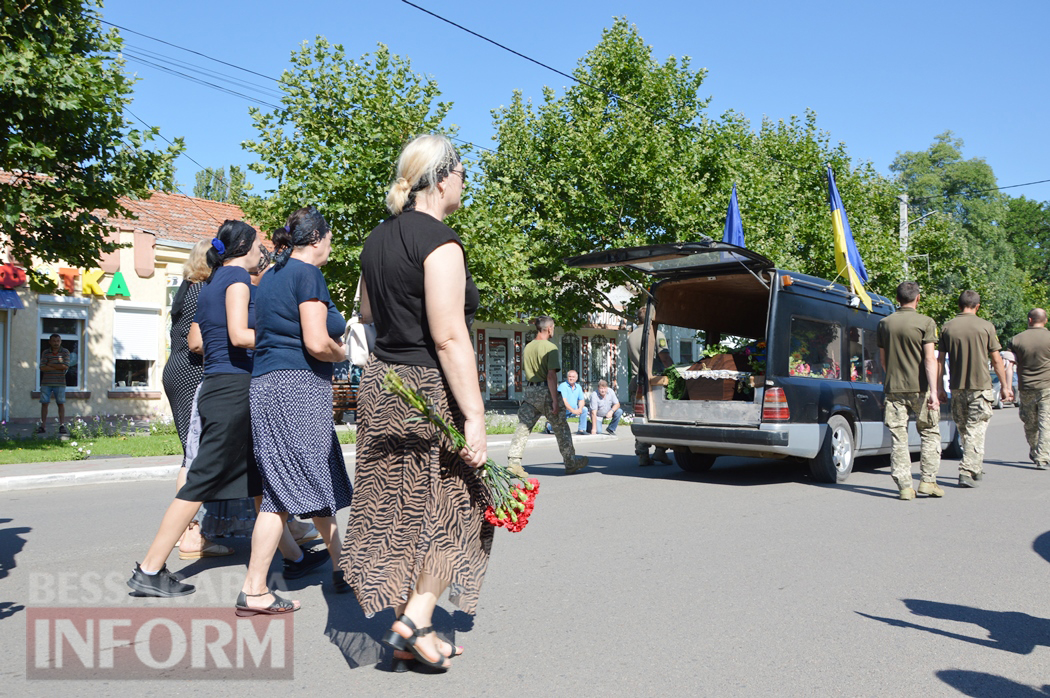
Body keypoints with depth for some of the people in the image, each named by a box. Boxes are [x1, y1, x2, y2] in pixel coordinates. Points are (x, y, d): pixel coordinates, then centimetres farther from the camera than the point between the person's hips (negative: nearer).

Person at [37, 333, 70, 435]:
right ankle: (43, 426, 5)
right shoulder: (45, 352, 6)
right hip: (46, 382, 1)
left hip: (59, 383, -1)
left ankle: (62, 426, 1)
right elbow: (42, 368, -5)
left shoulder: (65, 352, 3)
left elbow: (65, 366, -9)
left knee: (61, 403, -1)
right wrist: (58, 368, -11)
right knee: (44, 403, 1)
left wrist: (50, 365, -7)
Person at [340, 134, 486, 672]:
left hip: (380, 384, 8)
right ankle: (416, 619, 3)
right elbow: (449, 338, -20)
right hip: (429, 390, -8)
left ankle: (405, 637, 21)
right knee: (452, 507, 7)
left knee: (397, 510, 12)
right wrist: (474, 416, -20)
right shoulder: (439, 241, -14)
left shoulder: (378, 238, 11)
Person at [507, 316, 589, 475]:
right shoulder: (550, 347, -11)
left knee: (523, 426, 3)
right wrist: (555, 400, -17)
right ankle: (571, 462, 16)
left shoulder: (527, 347, 11)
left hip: (530, 391, 6)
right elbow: (551, 375, -17)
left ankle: (513, 461, -8)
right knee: (561, 427, 7)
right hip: (545, 391, -6)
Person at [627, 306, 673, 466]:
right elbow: (665, 358, -12)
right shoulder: (656, 334, -5)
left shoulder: (630, 337, 14)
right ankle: (660, 450, -1)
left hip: (637, 382, 5)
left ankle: (642, 455, 4)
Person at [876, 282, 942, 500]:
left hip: (894, 388, 3)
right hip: (919, 387, -3)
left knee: (898, 438, 4)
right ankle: (928, 480, 9)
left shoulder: (884, 323, 7)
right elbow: (930, 358, -11)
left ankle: (905, 486, 3)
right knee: (930, 433, 13)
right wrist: (933, 391, -14)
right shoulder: (925, 322, -5)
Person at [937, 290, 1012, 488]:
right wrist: (1005, 386, 7)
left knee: (964, 430, 15)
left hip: (957, 388, 3)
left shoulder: (947, 327, 3)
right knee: (976, 431, 0)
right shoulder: (985, 326, -4)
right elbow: (996, 360, -1)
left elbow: (940, 360, 4)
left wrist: (940, 387, 11)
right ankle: (967, 472, -7)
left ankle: (976, 468, 27)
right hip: (980, 386, -3)